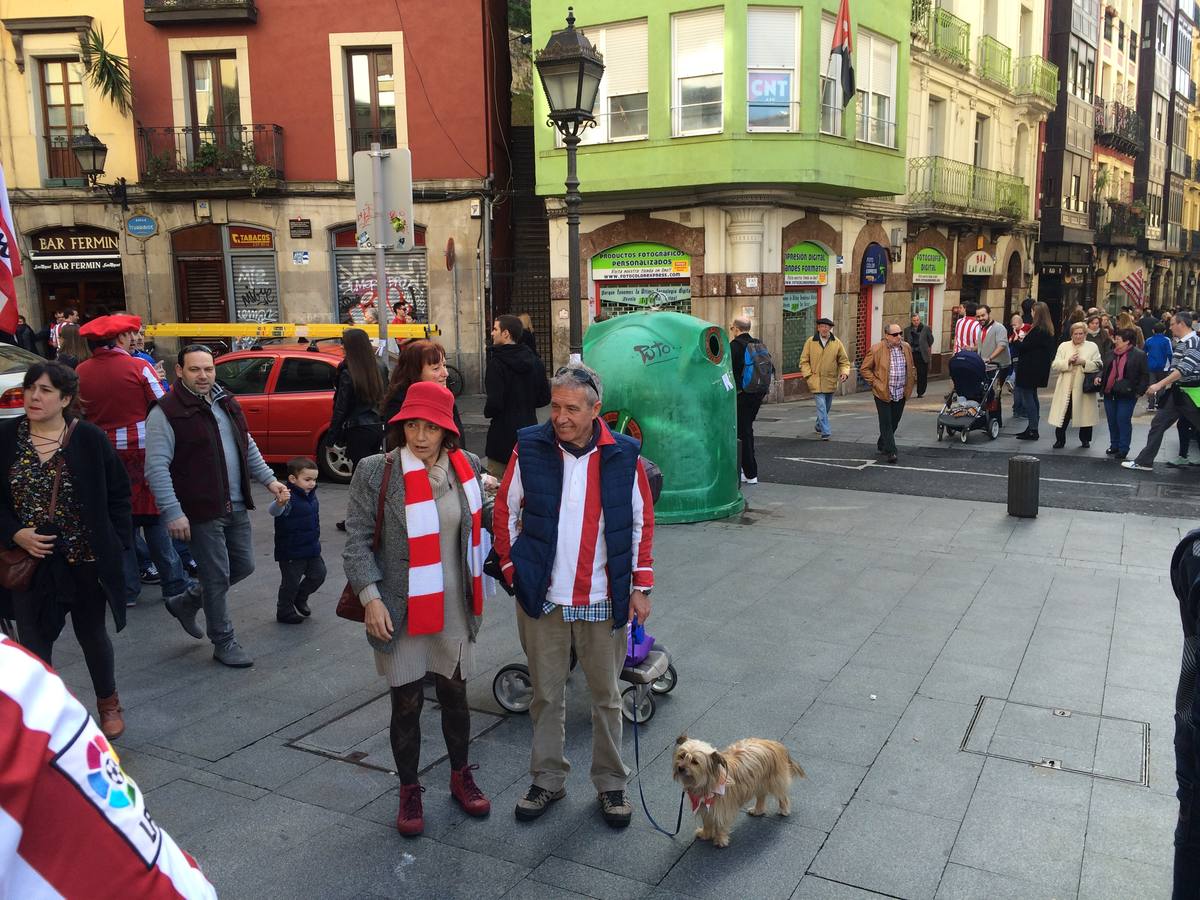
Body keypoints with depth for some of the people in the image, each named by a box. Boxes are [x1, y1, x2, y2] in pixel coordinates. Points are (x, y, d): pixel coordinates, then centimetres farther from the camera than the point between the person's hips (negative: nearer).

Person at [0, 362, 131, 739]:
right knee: (33, 641, 7)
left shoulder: (89, 439, -8)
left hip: (85, 559, -1)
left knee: (92, 634, 16)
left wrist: (117, 542, -7)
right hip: (31, 560, 1)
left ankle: (108, 702, 37)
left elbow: (118, 493, -1)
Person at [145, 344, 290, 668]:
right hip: (201, 511, -7)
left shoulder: (226, 402, 13)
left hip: (236, 507, 8)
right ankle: (224, 643, 19)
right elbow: (156, 468, -16)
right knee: (217, 577, 1)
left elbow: (248, 447, 22)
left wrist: (269, 480, 10)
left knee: (243, 566, 15)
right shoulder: (166, 412, -11)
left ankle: (185, 604, 36)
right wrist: (173, 512, -22)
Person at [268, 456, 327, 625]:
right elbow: (273, 511, -42)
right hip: (291, 552, -7)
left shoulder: (311, 495, 3)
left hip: (312, 549, 7)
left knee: (318, 574, 12)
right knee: (291, 582, 5)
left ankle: (300, 598, 35)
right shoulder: (289, 498, -23)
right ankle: (284, 612, 25)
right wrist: (279, 503, -64)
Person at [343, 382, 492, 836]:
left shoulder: (466, 467, 0)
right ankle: (409, 790, 28)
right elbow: (357, 540, -8)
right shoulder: (376, 472, -11)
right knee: (407, 702, 8)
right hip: (400, 610, -3)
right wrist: (371, 597, -15)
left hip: (453, 608, 3)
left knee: (454, 693, 16)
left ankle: (461, 776, 38)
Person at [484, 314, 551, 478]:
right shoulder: (535, 361, 6)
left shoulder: (497, 364, -15)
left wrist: (487, 412, 0)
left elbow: (494, 402, -21)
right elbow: (545, 398, 10)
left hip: (504, 435, -7)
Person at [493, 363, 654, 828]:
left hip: (602, 600, 0)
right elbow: (506, 512, 4)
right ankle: (547, 780, 31)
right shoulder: (529, 448, -6)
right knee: (546, 694, 13)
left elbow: (642, 523, 4)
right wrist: (514, 570, 1)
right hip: (542, 598, 0)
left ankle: (610, 783, 30)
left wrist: (641, 585, 3)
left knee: (606, 696, 12)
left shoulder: (623, 455, -5)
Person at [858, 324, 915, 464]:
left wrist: (911, 382, 13)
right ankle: (890, 451, -3)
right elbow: (864, 369, -4)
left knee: (894, 422, 14)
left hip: (901, 394, 5)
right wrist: (875, 383, -10)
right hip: (883, 393, -5)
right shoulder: (876, 350, -11)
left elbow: (911, 367, 22)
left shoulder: (906, 348, 6)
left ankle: (882, 444, 33)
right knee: (886, 422, -5)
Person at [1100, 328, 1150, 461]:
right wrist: (1100, 377, 2)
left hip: (1126, 395, -6)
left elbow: (1145, 375, -5)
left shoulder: (1139, 355, -6)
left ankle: (1123, 450, 5)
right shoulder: (1112, 354, 11)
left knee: (1123, 421, -4)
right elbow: (1105, 370, 22)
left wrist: (1139, 391, -12)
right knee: (1112, 421, 11)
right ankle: (1114, 446, 24)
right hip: (1109, 393, 6)